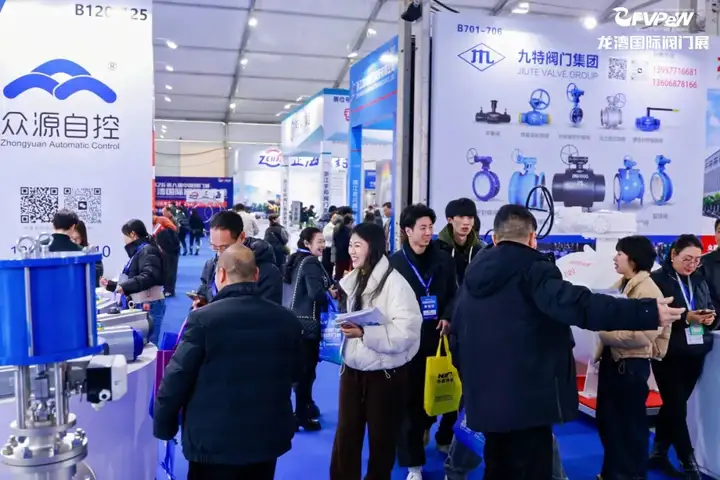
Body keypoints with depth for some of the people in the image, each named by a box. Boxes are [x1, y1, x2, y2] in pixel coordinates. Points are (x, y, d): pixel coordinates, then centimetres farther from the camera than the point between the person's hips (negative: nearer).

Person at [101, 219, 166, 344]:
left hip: (149, 306, -9)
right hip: (140, 306, 9)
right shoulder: (138, 252, 20)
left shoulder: (147, 251, -7)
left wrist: (125, 286, -25)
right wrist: (110, 285, 26)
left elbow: (149, 276, -23)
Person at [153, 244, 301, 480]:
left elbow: (176, 379, -11)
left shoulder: (203, 319, -17)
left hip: (214, 441, -4)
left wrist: (163, 426, 4)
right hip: (269, 437, 4)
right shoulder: (287, 320, -4)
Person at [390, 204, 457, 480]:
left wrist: (447, 318, -6)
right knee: (411, 399, 2)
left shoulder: (443, 259, 5)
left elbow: (454, 294, 9)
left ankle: (444, 439, 38)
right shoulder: (396, 262, -4)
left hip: (438, 337, 3)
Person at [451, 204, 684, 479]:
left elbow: (457, 336, 17)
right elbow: (578, 305, -27)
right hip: (525, 399, -7)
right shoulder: (531, 269, -11)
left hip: (485, 398, 8)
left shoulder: (473, 274, 11)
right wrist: (647, 312, -27)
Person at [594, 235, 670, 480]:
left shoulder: (648, 290, -17)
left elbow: (643, 334, -25)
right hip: (612, 359, 8)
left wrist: (605, 333, -19)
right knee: (607, 419, 18)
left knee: (630, 424, 9)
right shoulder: (620, 285, 8)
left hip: (632, 364, -8)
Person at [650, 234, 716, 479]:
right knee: (677, 407, 0)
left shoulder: (700, 280, 11)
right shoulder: (657, 280, -9)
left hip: (695, 353, 6)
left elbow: (711, 313, 13)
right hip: (669, 354, -6)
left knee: (673, 405, 13)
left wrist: (710, 318, -9)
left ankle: (658, 453, 25)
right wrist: (685, 318, -23)